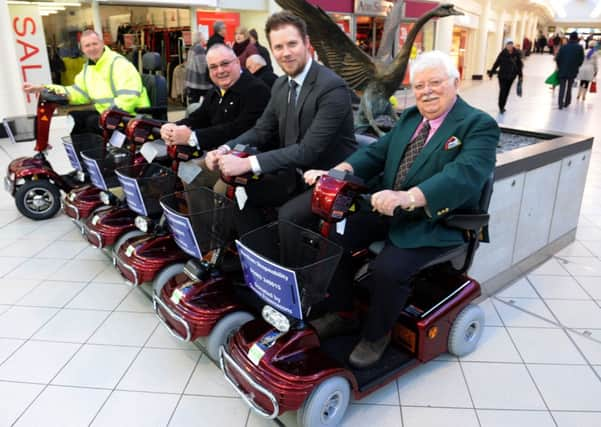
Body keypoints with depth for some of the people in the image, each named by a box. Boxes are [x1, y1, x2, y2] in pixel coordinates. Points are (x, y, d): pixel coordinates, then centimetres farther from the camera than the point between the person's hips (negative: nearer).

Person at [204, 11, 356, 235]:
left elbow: (308, 150, -27)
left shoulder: (333, 87, -21)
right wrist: (226, 150, -10)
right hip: (296, 173, 7)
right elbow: (261, 130, 10)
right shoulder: (280, 85, 4)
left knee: (288, 215, -29)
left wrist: (248, 163, -30)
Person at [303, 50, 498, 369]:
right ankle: (342, 314, 12)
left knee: (387, 269, -27)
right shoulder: (410, 117, 14)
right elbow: (377, 152, 6)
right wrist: (339, 172, -15)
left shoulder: (479, 125, -9)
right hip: (386, 209, 7)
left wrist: (408, 198, -43)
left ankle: (376, 335, 3)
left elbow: (464, 175, -27)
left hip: (433, 223, -6)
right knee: (334, 237, -8)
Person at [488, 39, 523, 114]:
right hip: (502, 75, -3)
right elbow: (496, 63, -5)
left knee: (506, 91, 10)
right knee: (502, 91, -8)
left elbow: (519, 65, 6)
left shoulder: (517, 53, -2)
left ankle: (502, 106, 21)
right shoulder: (503, 53, -9)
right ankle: (501, 107, -1)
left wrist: (520, 75, 9)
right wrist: (491, 73, -2)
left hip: (511, 75, 3)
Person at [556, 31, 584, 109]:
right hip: (573, 71, 0)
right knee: (569, 87, 15)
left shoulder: (563, 46, -2)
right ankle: (566, 103, 22)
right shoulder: (579, 47, -4)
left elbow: (557, 58, -5)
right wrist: (576, 66, 13)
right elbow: (581, 59, -4)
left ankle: (561, 103, -8)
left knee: (562, 86, 3)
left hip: (562, 70, 0)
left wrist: (560, 66, 10)